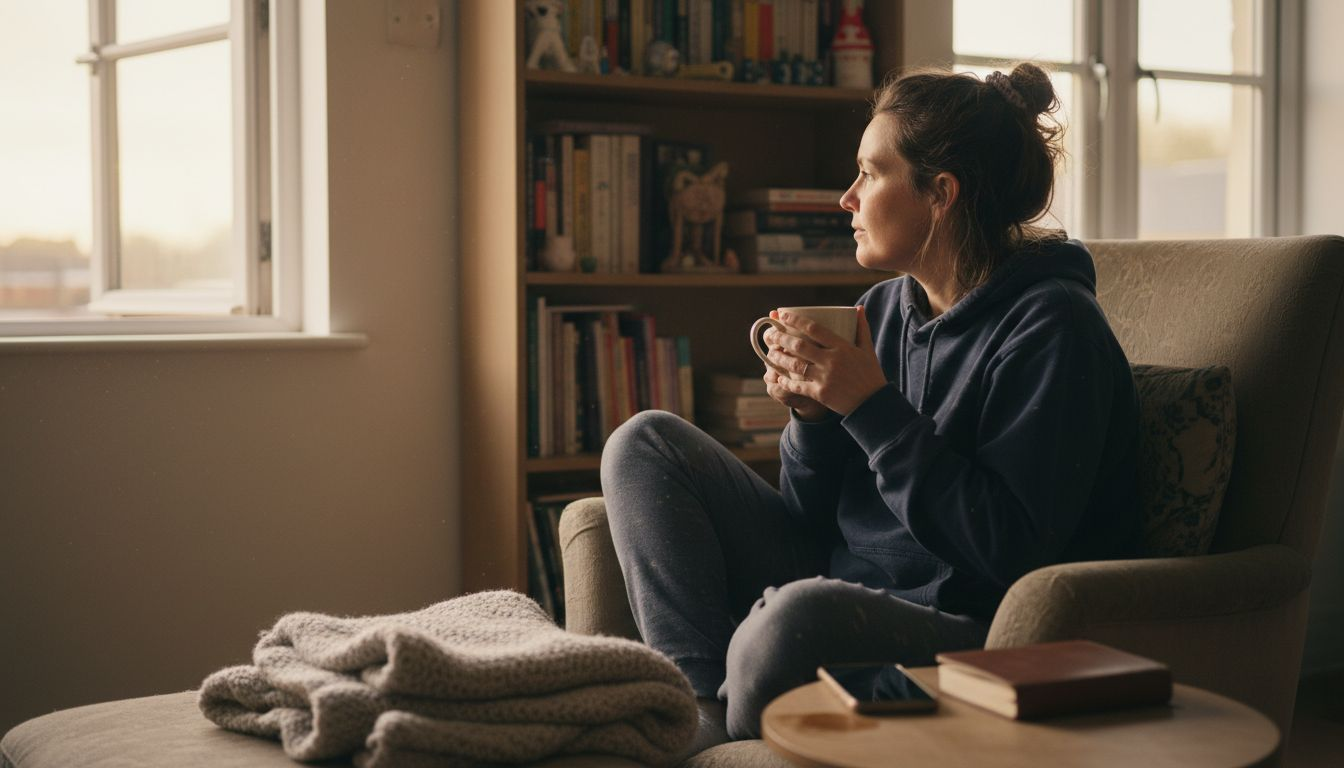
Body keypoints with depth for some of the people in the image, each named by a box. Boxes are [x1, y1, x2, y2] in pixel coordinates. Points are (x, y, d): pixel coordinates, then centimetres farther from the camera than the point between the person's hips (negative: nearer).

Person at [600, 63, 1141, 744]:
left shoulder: (1051, 325, -12)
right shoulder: (882, 309, 9)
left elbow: (1011, 550, -21)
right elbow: (812, 516, 13)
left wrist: (873, 408, -20)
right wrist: (812, 411, -8)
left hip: (968, 630, -8)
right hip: (837, 589, 8)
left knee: (796, 616, -40)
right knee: (646, 443, 3)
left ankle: (735, 737, -7)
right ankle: (703, 699, -11)